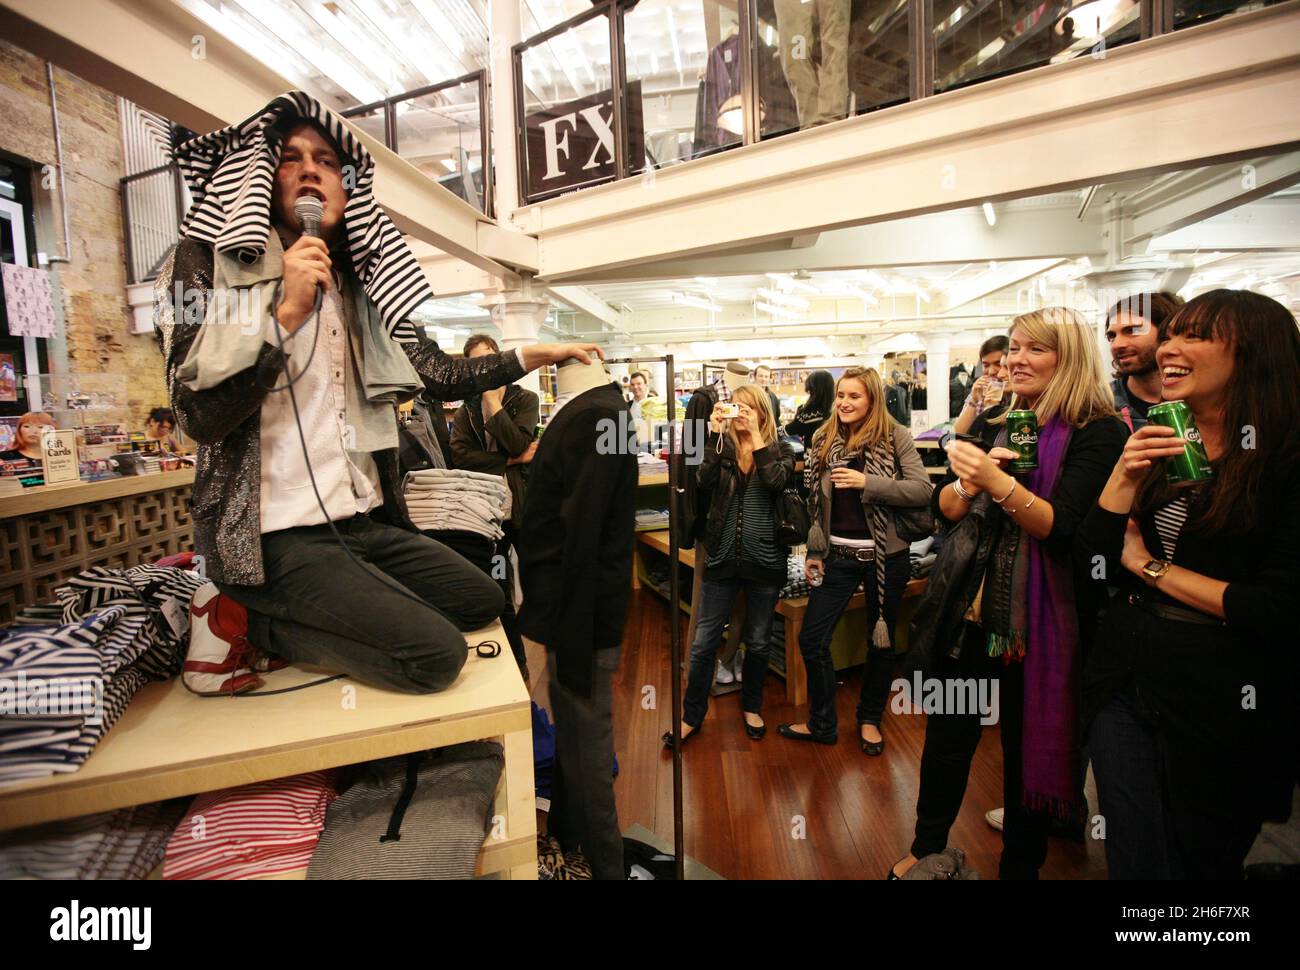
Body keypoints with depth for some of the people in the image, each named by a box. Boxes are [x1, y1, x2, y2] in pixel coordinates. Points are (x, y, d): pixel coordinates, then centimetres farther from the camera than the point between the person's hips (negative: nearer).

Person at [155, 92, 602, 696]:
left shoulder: (352, 286, 15)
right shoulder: (208, 260, -4)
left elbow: (432, 373, 14)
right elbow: (201, 417, -14)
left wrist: (530, 356, 15)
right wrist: (286, 313, -21)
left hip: (360, 521, 7)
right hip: (274, 533, -7)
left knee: (483, 600, 9)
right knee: (435, 653, -18)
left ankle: (283, 617, 7)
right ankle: (247, 621, -1)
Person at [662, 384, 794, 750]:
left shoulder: (780, 450, 1)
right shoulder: (723, 446, 4)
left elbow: (776, 481, -20)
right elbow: (705, 480, -15)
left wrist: (756, 436, -17)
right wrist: (715, 433, -20)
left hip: (764, 559, -1)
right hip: (722, 557, 1)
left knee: (757, 642, 15)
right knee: (703, 643, 5)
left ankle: (752, 707, 36)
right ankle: (692, 717, 20)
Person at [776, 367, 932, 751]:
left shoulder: (895, 437, -7)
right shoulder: (824, 439, 4)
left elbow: (922, 491, -15)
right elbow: (816, 503, 10)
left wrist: (867, 482, -24)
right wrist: (813, 552, 8)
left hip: (885, 555, -3)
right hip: (838, 555, 3)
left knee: (880, 640, 12)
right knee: (811, 638, 2)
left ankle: (870, 719, 35)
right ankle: (821, 723, 22)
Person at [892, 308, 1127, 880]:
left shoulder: (1098, 433, -7)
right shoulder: (990, 426, 9)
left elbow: (1064, 525, -17)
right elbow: (944, 512, 7)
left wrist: (996, 480, -29)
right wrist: (967, 481, -12)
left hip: (1039, 619, -4)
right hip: (968, 608, 4)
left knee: (1029, 747, 11)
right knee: (947, 737, 14)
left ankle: (1020, 864, 35)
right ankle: (927, 847, 36)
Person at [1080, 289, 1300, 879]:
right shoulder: (1156, 444, 5)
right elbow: (1091, 561, 0)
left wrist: (1152, 568, -10)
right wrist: (1125, 476, -12)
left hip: (1223, 701, -4)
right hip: (1124, 680, 4)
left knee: (1203, 863, 17)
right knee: (1134, 863, 15)